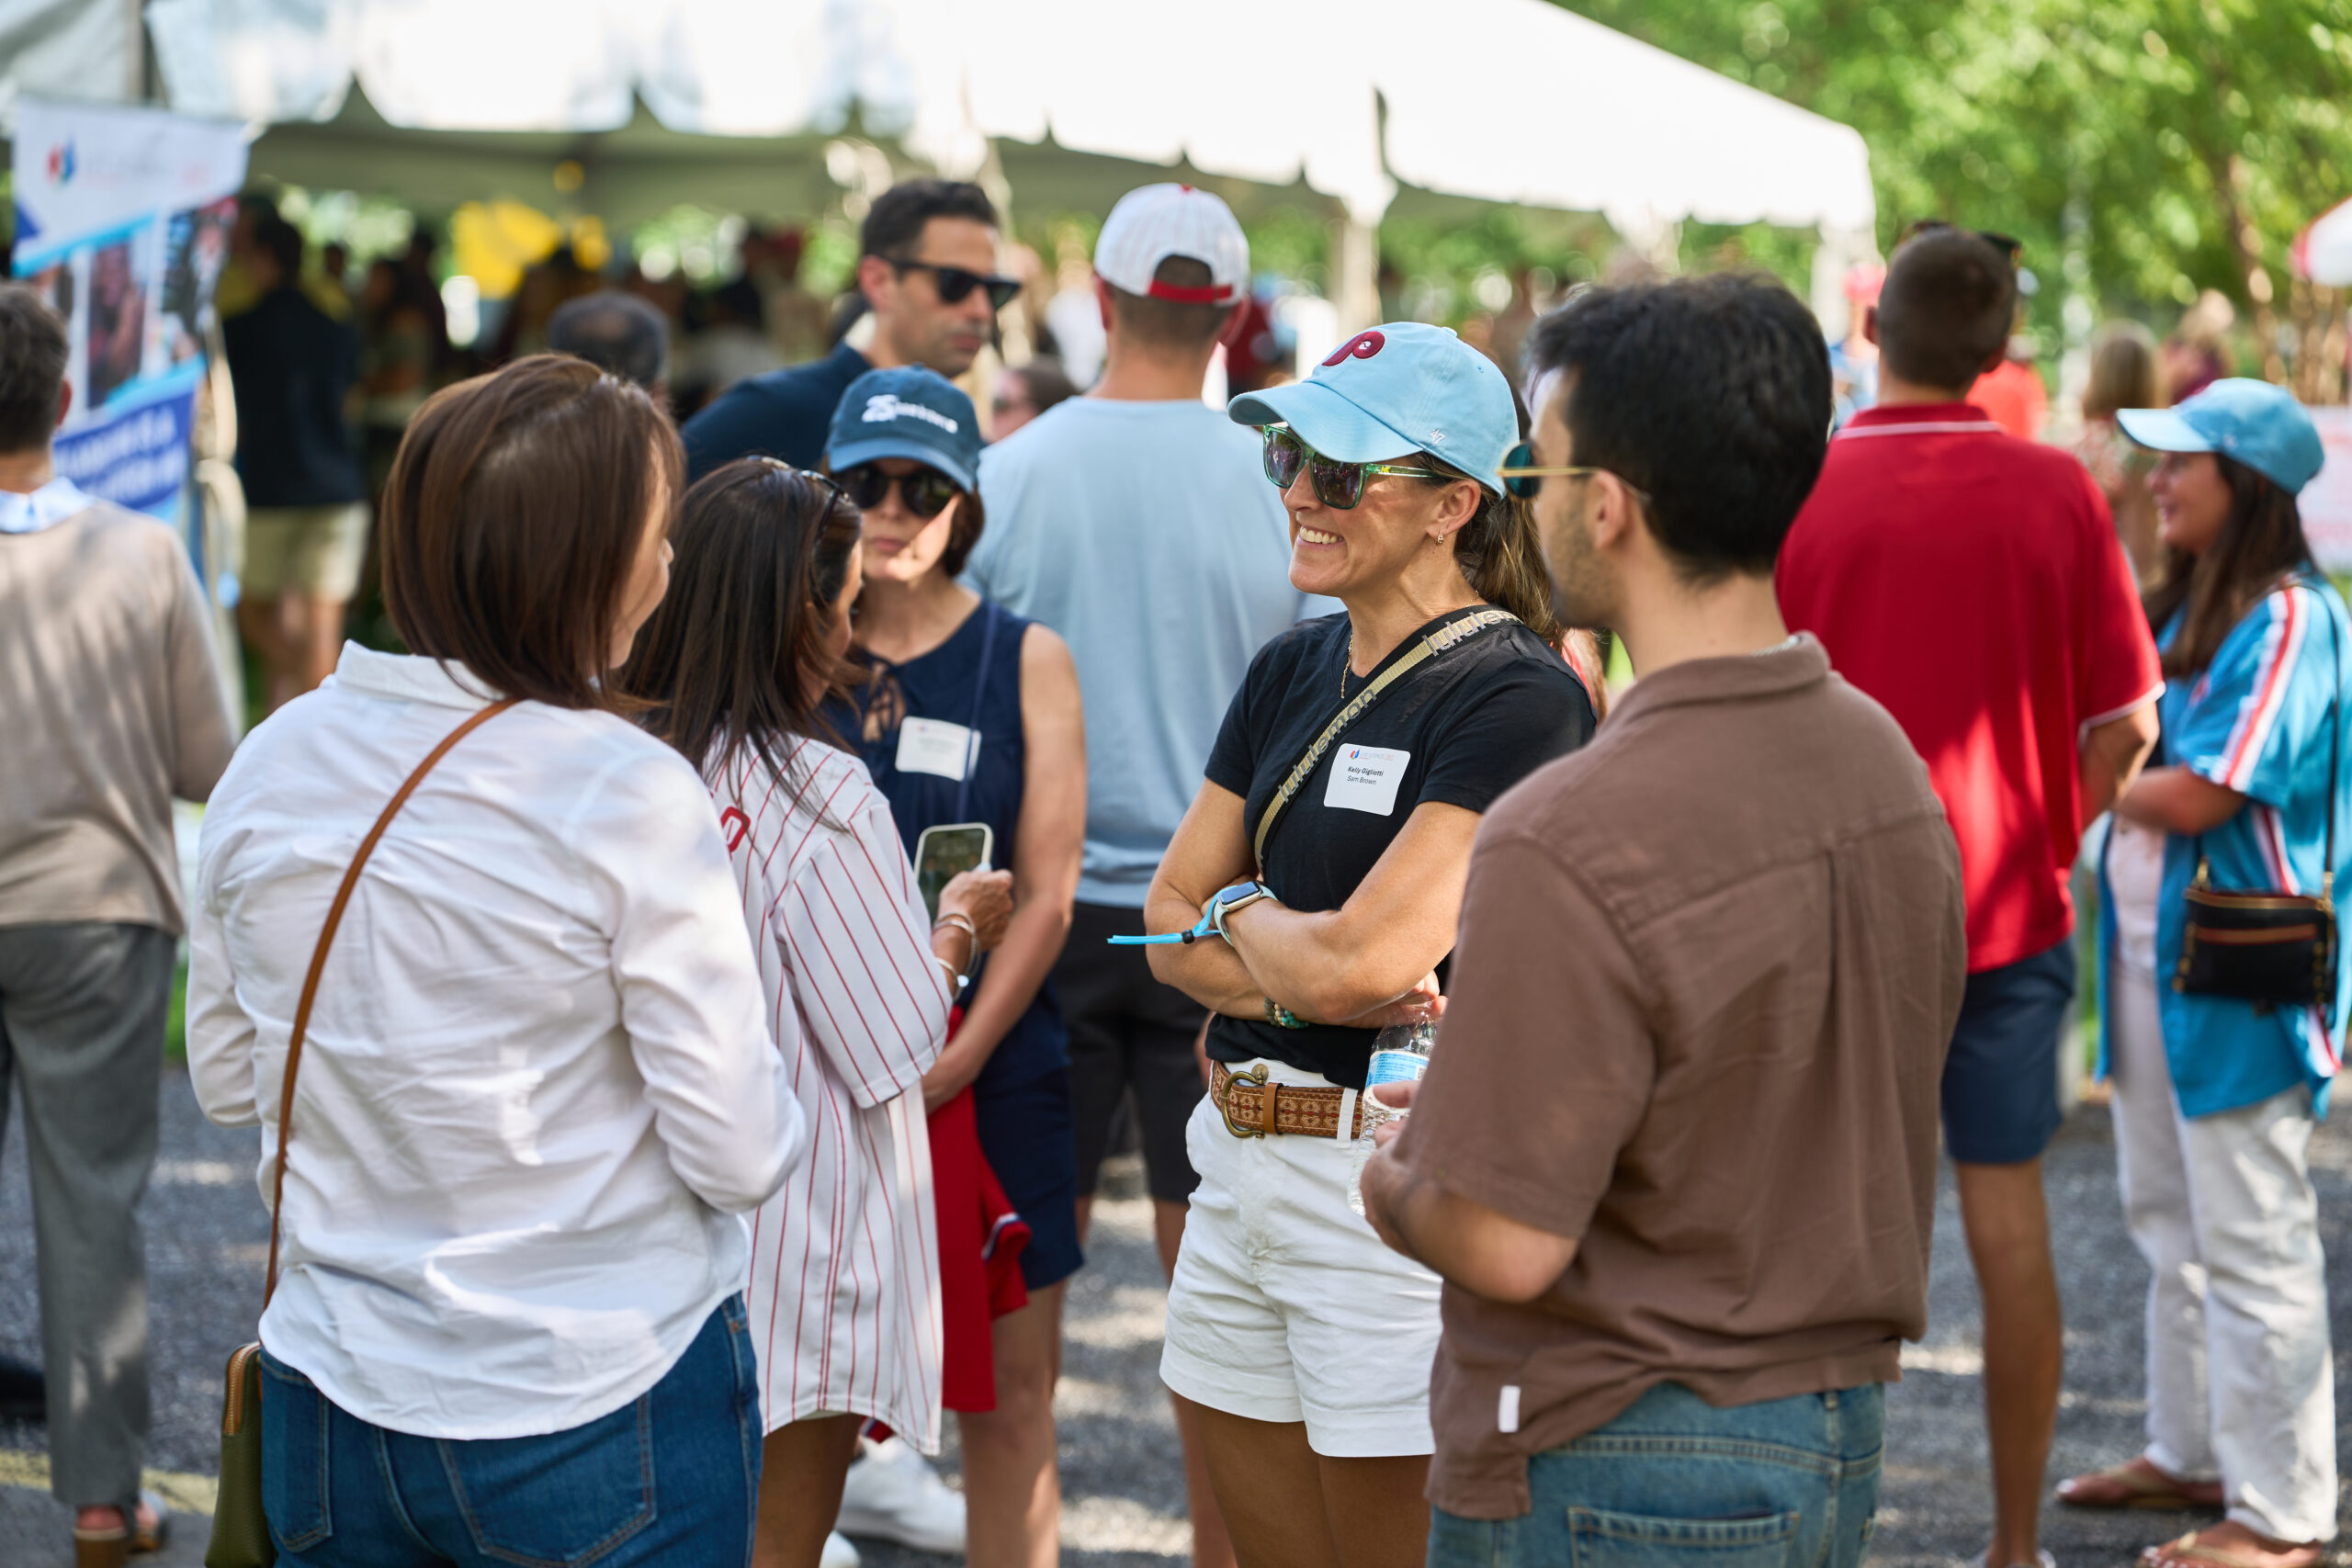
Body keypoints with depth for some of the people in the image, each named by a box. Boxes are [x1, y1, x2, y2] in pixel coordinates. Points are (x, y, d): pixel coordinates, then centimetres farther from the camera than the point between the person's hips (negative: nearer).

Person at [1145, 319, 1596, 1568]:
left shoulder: (1516, 696, -15)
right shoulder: (1291, 671, 10)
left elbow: (1366, 956, -22)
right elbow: (1170, 926, 8)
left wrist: (1242, 915, -2)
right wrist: (1303, 986, -11)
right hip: (1243, 1163, 8)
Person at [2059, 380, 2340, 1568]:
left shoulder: (2288, 618, -17)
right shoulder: (2183, 606, 11)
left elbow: (2195, 795, -22)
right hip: (2149, 948, 10)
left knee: (2252, 1245, -4)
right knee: (2169, 1220, 19)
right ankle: (2192, 1453, 33)